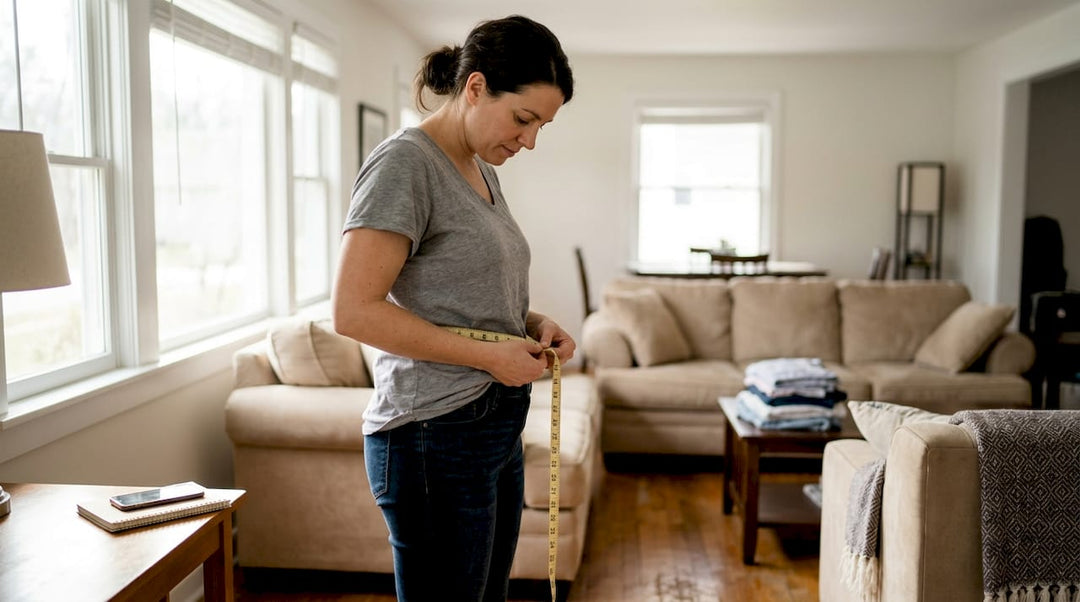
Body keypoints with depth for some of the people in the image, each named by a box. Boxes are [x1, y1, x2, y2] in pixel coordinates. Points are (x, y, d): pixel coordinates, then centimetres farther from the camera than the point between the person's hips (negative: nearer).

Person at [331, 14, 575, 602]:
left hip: (496, 425, 9)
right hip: (437, 438, -9)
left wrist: (534, 323, 2)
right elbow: (354, 311, -21)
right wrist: (489, 355, -18)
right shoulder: (405, 163, -14)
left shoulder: (482, 171, 13)